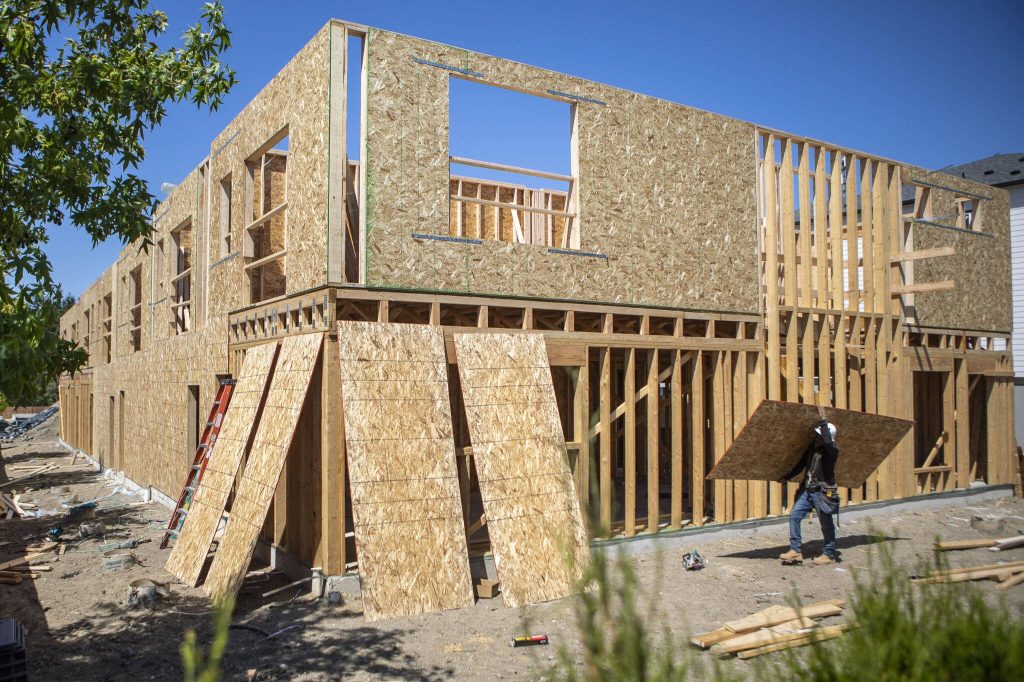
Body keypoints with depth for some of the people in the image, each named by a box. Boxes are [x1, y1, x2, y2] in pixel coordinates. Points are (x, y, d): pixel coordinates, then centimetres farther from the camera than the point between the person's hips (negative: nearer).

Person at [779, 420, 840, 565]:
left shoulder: (831, 450, -15)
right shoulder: (813, 446, 7)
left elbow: (827, 441, -40)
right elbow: (802, 463, 18)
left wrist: (823, 422, -31)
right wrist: (787, 477, 20)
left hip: (822, 492, -7)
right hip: (807, 490, 7)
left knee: (826, 524, 5)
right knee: (794, 516, 2)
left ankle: (829, 555, 21)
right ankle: (795, 551, 7)